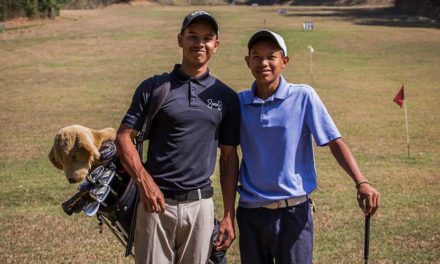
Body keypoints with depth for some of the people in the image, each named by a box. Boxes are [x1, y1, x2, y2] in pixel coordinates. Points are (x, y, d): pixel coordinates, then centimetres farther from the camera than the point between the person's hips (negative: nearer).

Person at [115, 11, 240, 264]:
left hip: (201, 204, 2)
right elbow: (124, 137, -1)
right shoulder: (153, 88, 2)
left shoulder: (227, 97, 8)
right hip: (157, 200, -2)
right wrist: (144, 181, -16)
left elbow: (229, 157, 9)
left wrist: (229, 215, 5)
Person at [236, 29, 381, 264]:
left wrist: (361, 183, -20)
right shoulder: (239, 102, 2)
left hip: (293, 211, -3)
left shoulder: (303, 97, -6)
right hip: (250, 211, 3)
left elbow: (334, 142, -7)